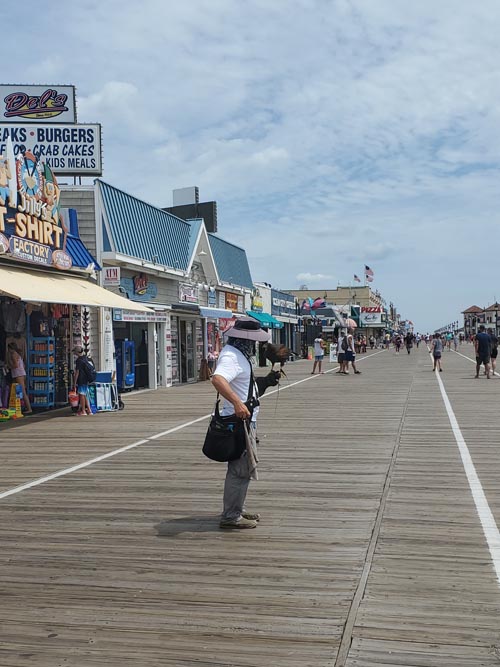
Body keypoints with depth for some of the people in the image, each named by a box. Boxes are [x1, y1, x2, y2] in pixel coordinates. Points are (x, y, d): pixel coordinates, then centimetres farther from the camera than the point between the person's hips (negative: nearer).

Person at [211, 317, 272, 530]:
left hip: (244, 420, 11)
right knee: (240, 470, -5)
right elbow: (217, 378, -39)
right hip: (238, 422, -11)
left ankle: (238, 510, 30)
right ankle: (231, 516, 3)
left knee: (245, 467, 19)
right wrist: (237, 403, -46)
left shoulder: (238, 354, 14)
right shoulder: (231, 357, -20)